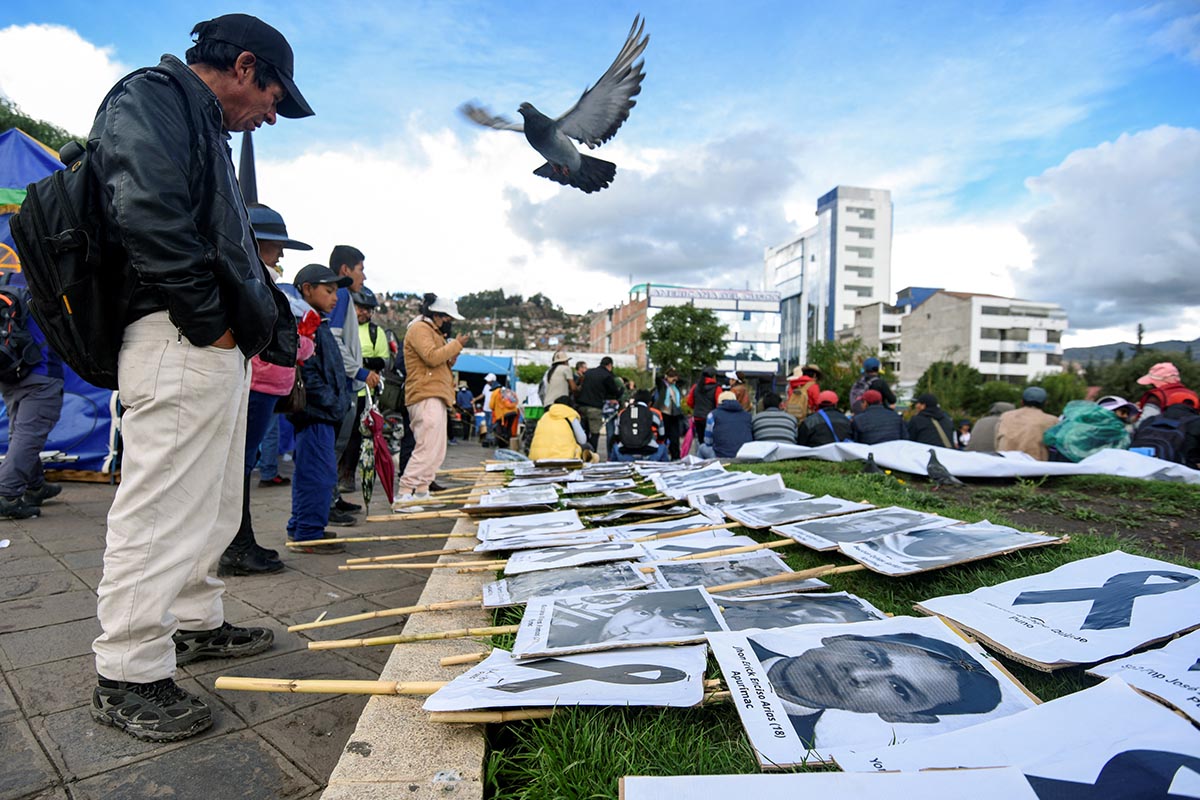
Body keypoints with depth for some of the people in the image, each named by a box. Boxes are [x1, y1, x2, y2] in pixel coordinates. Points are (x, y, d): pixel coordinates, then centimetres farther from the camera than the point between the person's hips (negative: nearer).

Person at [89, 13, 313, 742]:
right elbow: (148, 218, -20)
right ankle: (128, 677, 7)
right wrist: (210, 323, -16)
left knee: (212, 505, 17)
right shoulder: (150, 99, -4)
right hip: (178, 346, -11)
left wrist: (266, 321, 12)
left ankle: (196, 624, 32)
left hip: (217, 350, 11)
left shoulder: (202, 128, 27)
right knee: (161, 510, -5)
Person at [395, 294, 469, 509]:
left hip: (436, 397, 11)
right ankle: (404, 495, -16)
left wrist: (453, 352, 11)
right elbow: (432, 357, -19)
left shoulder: (433, 331, 26)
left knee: (436, 451, 11)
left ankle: (421, 492, 16)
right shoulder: (420, 328, -5)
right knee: (427, 448, -17)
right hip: (426, 397, -11)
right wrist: (456, 344, -8)